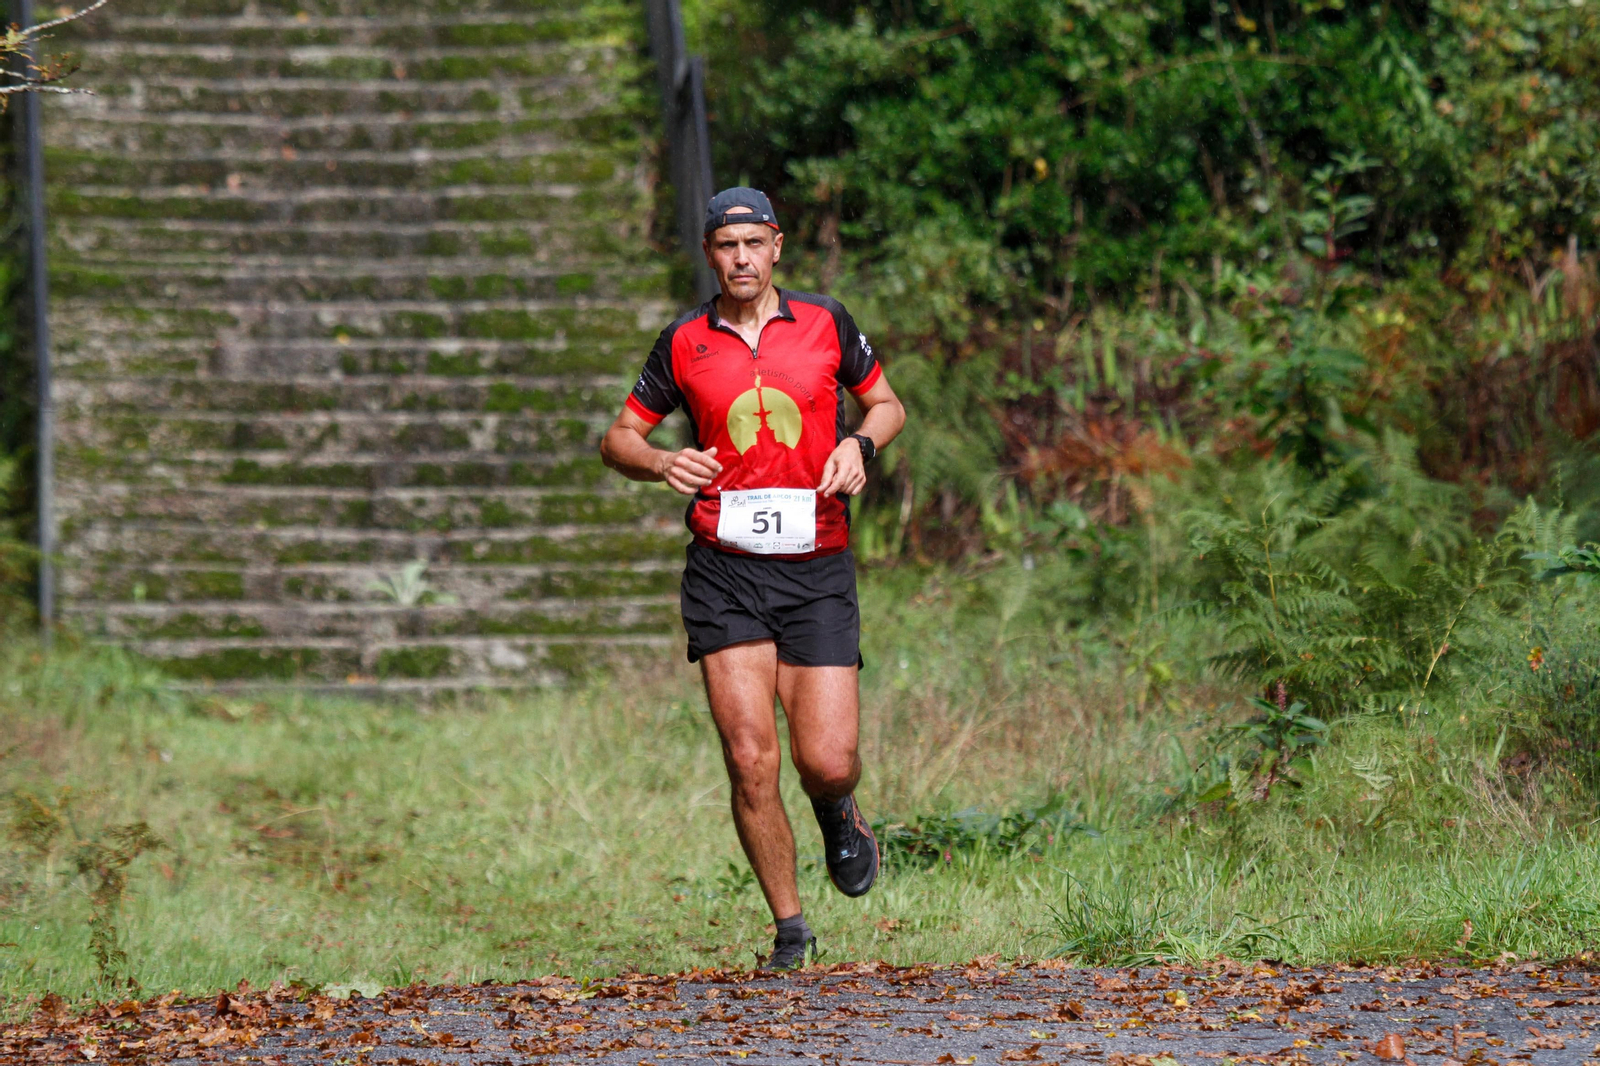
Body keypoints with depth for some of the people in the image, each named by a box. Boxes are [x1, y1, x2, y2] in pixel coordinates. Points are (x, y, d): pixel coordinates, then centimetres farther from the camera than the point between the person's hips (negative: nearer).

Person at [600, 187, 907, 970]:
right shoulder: (684, 343, 5)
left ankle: (838, 813, 31)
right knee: (751, 760, -8)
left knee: (827, 763, -7)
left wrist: (860, 445, -4)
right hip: (725, 569, 0)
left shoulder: (825, 323, 5)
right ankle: (790, 928, 7)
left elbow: (886, 403, 18)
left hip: (817, 567, 0)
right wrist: (660, 462, -10)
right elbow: (618, 438, 13)